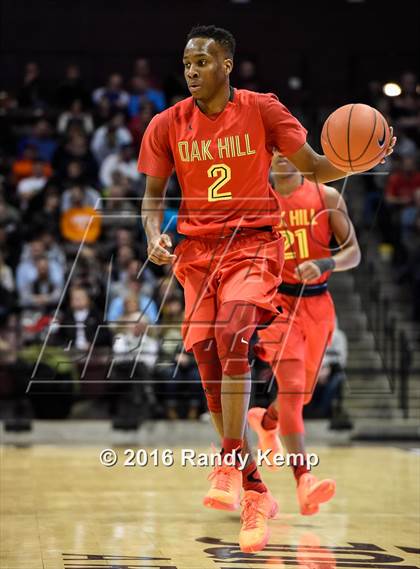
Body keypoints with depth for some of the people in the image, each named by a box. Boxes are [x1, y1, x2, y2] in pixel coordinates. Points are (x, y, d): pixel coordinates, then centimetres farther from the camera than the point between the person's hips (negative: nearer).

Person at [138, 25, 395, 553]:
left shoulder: (262, 109, -2)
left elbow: (314, 167, 3)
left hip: (253, 242, -3)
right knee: (209, 363, -1)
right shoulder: (167, 125, 4)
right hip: (197, 249, 3)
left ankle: (229, 465, -23)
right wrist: (154, 235, -10)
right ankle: (255, 492, 10)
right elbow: (153, 193, 11)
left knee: (231, 336, -29)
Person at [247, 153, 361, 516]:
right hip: (277, 301, -3)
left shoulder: (327, 198, -1)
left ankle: (265, 421, 52)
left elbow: (353, 252, -4)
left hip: (318, 304, 3)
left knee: (303, 393, 17)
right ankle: (304, 480, -28)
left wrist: (324, 265, -23)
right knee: (292, 388, -21)